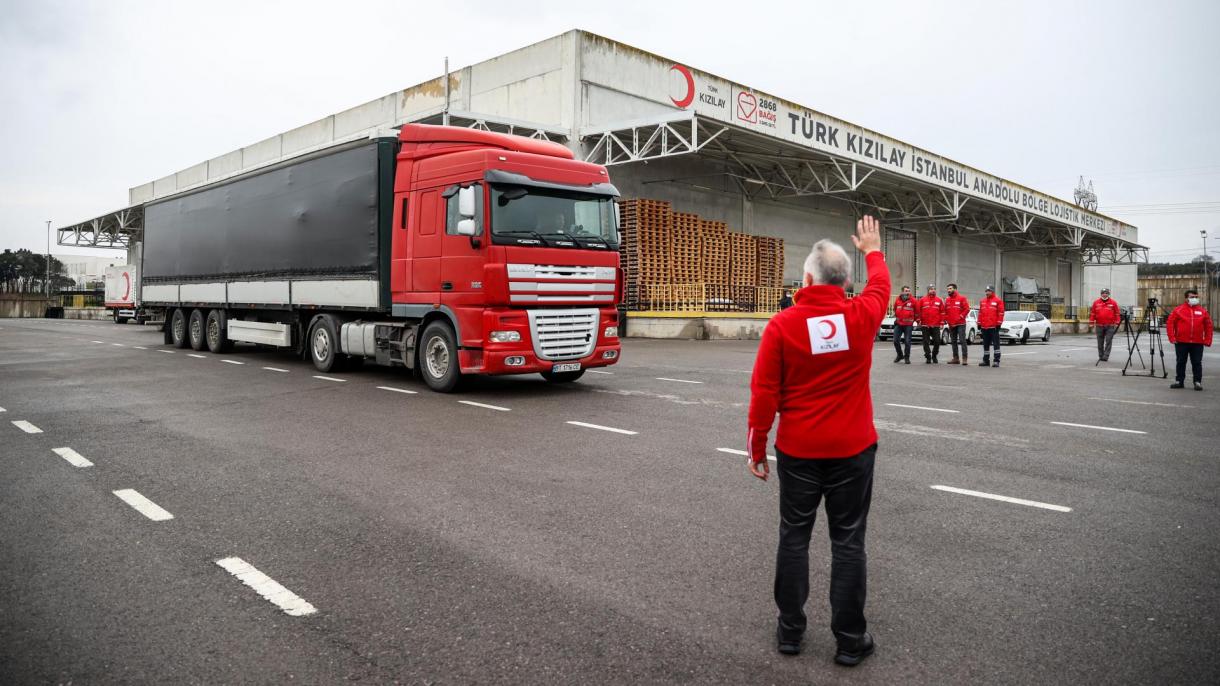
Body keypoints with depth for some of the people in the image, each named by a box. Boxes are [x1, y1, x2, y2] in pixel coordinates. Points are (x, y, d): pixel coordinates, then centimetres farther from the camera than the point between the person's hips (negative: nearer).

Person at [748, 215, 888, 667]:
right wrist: (873, 251, 37)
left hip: (797, 451, -1)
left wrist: (756, 450, 2)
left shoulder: (781, 325, -12)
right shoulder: (861, 316, -7)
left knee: (794, 538, 12)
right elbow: (881, 286, 17)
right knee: (848, 542, 9)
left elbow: (763, 395, -9)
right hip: (852, 450, 1)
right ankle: (850, 640, 18)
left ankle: (790, 631, 22)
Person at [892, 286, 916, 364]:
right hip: (898, 324, 3)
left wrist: (913, 319, 12)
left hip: (908, 325, -3)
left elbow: (917, 312, 5)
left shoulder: (913, 300, -6)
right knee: (896, 340, 3)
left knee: (907, 341, -3)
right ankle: (900, 355, 23)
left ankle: (907, 357, 10)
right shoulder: (897, 300, 2)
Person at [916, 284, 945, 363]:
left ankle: (934, 356, 18)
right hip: (925, 326, -1)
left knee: (937, 342, 1)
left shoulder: (939, 301, 7)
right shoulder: (922, 300, 3)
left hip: (936, 326, 1)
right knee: (926, 342, 2)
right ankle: (928, 358, 10)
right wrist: (919, 321, -1)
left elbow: (942, 312, 7)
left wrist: (942, 323, 2)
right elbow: (918, 311, 3)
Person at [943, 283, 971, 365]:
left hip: (960, 324, -6)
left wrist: (961, 316, -13)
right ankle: (956, 358, 16)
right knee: (953, 341, 10)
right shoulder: (947, 300, 13)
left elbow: (967, 309, -7)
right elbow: (945, 311, 17)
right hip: (951, 324, 6)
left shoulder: (962, 298, -3)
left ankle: (964, 358, -9)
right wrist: (946, 319, 4)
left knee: (963, 340, -9)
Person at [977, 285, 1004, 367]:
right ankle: (986, 360, 17)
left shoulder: (998, 301, -2)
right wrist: (979, 323, 14)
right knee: (986, 344, 11)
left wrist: (999, 324, -10)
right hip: (984, 327, 6)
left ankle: (996, 360, -3)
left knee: (996, 343, -4)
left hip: (994, 326, -6)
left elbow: (1001, 313, -5)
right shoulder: (982, 301, 14)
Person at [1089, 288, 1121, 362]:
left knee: (1108, 342, -5)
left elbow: (1117, 313, 3)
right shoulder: (1096, 302, 6)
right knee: (1100, 342, 8)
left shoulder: (1113, 303, 2)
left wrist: (1117, 323, -3)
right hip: (1099, 326, 2)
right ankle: (1100, 356, 17)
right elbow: (1092, 313, 8)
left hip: (1110, 326, -2)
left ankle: (1105, 356, -5)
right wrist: (1091, 324, 4)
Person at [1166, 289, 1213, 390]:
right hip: (1181, 342, -1)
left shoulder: (1203, 311, 8)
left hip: (1198, 343, 1)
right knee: (1181, 362, 7)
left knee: (1197, 363, 2)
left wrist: (1207, 340, 1)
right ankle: (1179, 381, 14)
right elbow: (1170, 323, -1)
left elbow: (1209, 326, 9)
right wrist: (1172, 337, -8)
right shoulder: (1178, 310, 1)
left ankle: (1198, 382, 6)